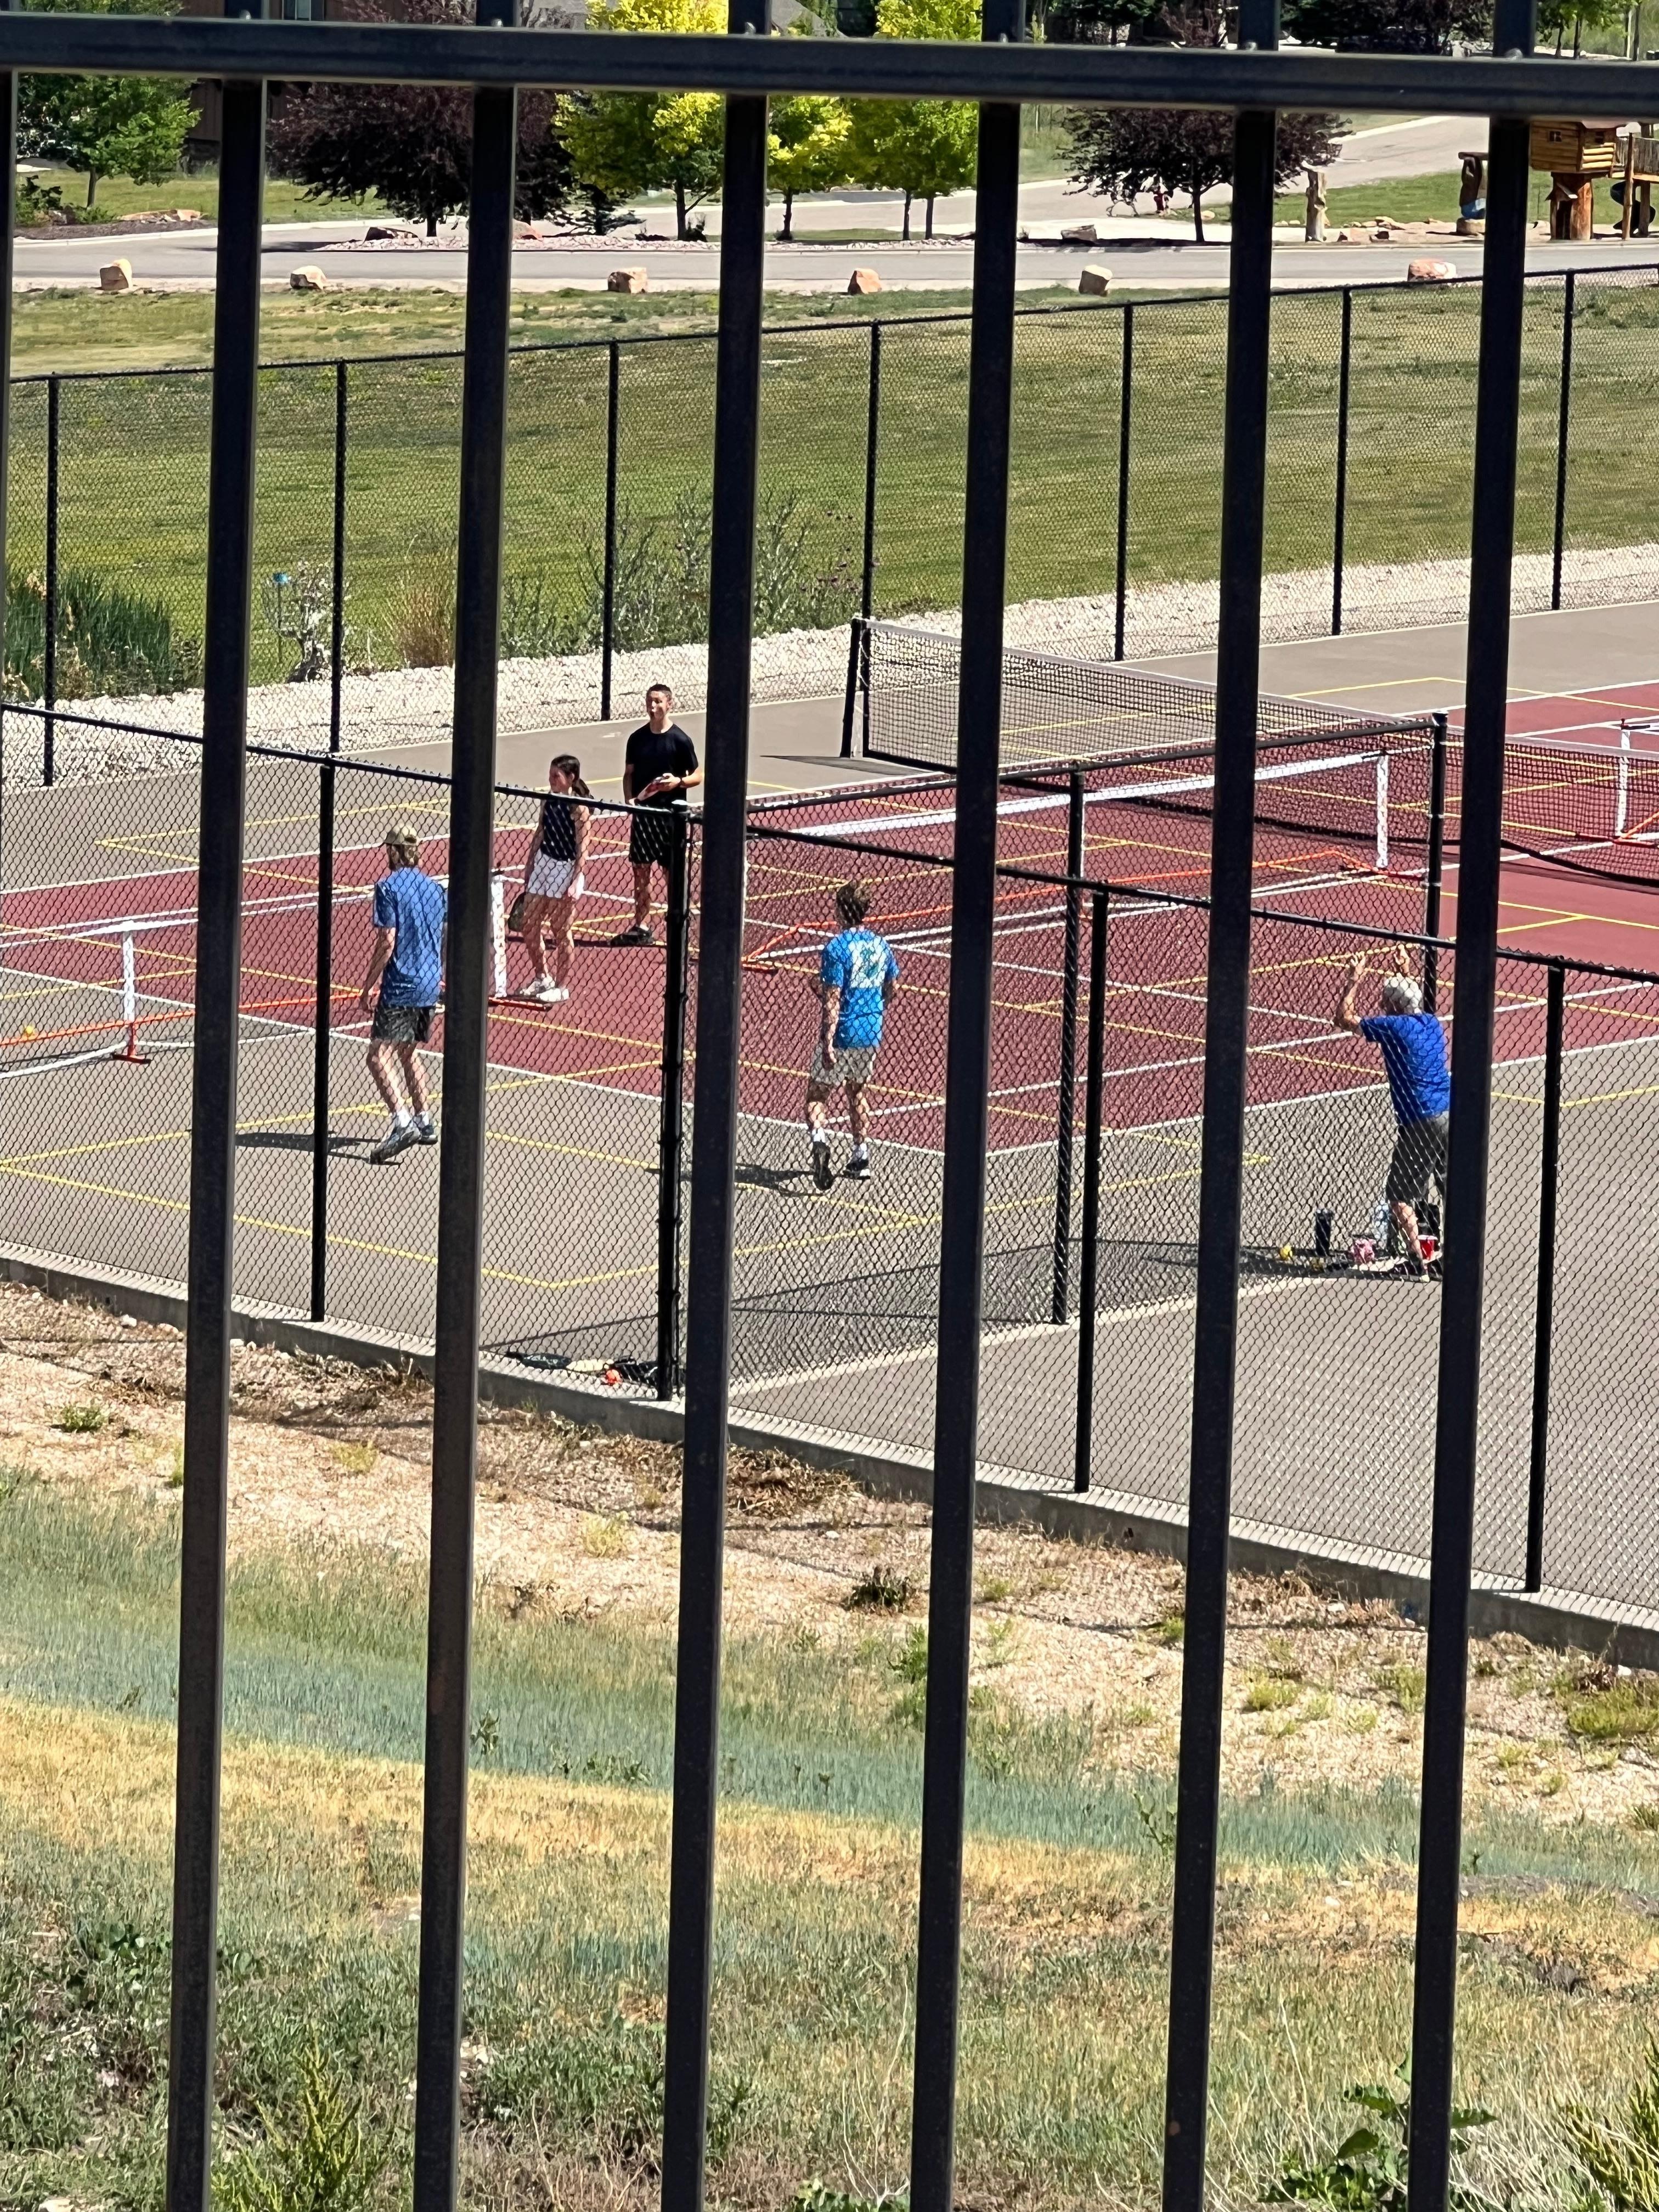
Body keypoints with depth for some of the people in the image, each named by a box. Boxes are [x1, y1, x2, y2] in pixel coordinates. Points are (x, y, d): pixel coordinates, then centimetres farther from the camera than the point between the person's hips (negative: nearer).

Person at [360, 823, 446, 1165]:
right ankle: (424, 1122, 28)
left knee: (379, 1057, -12)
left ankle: (402, 1122, -28)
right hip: (430, 984, 8)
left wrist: (369, 986, -9)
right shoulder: (435, 889, 10)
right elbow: (449, 938, 16)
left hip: (400, 987, -8)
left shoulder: (389, 887, -10)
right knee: (408, 1053, 24)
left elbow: (387, 942, -15)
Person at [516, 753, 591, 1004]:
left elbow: (582, 851, -15)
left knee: (561, 931, 3)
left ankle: (562, 986, 15)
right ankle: (541, 978, 28)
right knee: (530, 928, 10)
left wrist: (575, 882, -20)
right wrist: (529, 865, 17)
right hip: (543, 862, 7)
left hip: (566, 868, -7)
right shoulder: (548, 800, 4)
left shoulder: (579, 809, -15)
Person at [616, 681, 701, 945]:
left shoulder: (680, 740, -7)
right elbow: (629, 773, 12)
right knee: (641, 870, 7)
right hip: (643, 813, 4)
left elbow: (697, 776, -1)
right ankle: (642, 926, 15)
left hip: (670, 815, -4)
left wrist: (679, 782, -21)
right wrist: (629, 799, -5)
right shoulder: (638, 738, 5)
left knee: (672, 871, 1)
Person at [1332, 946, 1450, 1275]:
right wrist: (1405, 975, 38)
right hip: (1449, 1113, 7)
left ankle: (1416, 1259, -1)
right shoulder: (1432, 1022, 9)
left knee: (1400, 1194, 2)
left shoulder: (1393, 1027, -11)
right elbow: (1414, 1005, 37)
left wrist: (1354, 980, 6)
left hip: (1420, 1121, -7)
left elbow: (1343, 1018, -1)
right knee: (1451, 1189, 12)